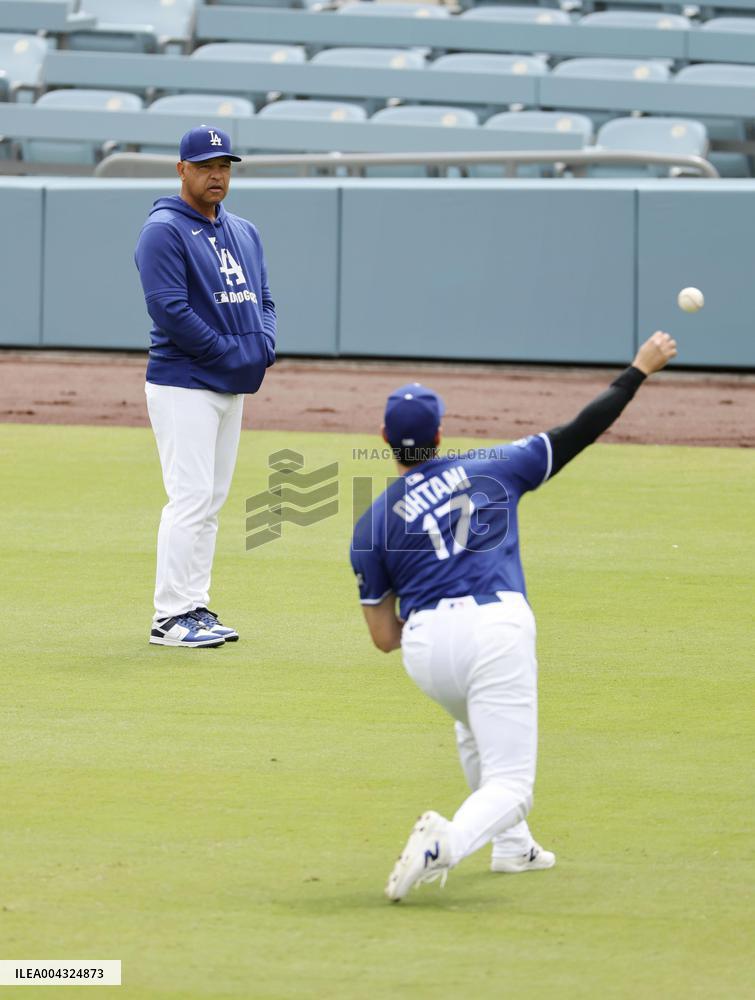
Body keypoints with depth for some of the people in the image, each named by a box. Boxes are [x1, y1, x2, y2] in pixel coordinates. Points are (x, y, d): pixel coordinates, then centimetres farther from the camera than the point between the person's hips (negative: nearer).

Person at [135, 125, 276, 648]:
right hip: (184, 384, -8)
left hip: (232, 388, 8)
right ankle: (171, 618, -9)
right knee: (191, 497, -12)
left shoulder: (244, 233, 16)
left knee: (212, 501, 11)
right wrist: (230, 351, -17)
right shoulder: (164, 231, -10)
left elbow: (264, 298, 17)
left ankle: (195, 607, 17)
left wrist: (265, 345, -4)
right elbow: (169, 309, -18)